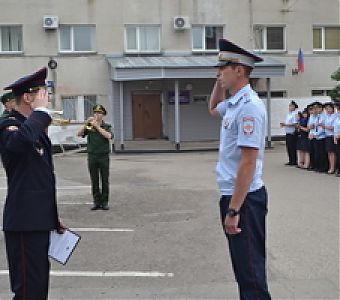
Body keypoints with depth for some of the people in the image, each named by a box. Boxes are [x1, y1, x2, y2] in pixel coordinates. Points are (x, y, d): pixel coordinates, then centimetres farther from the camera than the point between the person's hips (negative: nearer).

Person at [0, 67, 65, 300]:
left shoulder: (35, 125, 18)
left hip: (40, 220, 10)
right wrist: (40, 110, -22)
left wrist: (53, 217, 24)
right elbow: (21, 141, -39)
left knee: (40, 280, 17)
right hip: (25, 221, -10)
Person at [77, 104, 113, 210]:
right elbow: (79, 134, -5)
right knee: (94, 181, 4)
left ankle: (104, 202, 8)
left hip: (104, 156, -1)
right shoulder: (89, 126, 8)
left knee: (105, 180, 1)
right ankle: (97, 202, 10)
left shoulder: (107, 126, 4)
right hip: (92, 156, 1)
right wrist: (86, 124, -17)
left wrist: (97, 126, -19)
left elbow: (109, 136, -16)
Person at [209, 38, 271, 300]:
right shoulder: (234, 104, 8)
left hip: (244, 198, -10)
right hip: (232, 195, 10)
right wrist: (220, 82, 16)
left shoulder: (249, 106, -20)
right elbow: (213, 108, 34)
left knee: (251, 269, -1)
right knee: (243, 266, 19)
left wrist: (234, 210, -23)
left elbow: (248, 163, -24)